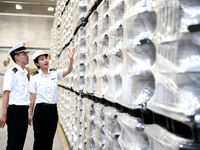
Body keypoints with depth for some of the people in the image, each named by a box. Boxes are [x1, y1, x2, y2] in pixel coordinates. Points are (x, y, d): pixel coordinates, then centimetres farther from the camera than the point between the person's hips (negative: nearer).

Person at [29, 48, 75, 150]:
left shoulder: (55, 73, 4)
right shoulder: (34, 77, -3)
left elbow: (68, 71, -10)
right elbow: (32, 97, -2)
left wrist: (71, 59, -27)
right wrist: (30, 113, -1)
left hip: (53, 109, 3)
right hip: (40, 110, -3)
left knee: (49, 140, 10)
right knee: (39, 140, 3)